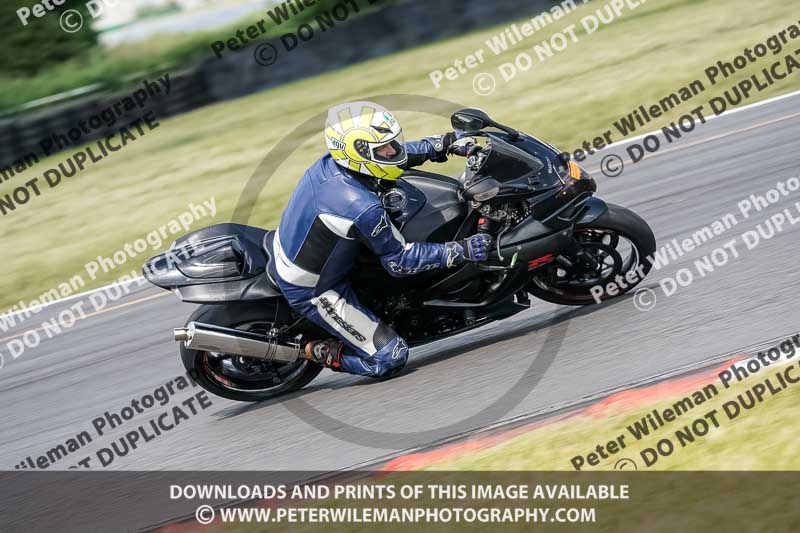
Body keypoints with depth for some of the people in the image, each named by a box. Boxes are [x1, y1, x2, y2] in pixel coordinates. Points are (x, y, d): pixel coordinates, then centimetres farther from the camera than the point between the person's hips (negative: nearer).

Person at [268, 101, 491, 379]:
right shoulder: (363, 208, -34)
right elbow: (399, 261, -20)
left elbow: (401, 154, 7)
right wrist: (460, 251, -21)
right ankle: (319, 352, 6)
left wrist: (446, 143, 2)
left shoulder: (331, 160, -12)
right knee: (391, 357, -10)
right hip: (311, 290, -8)